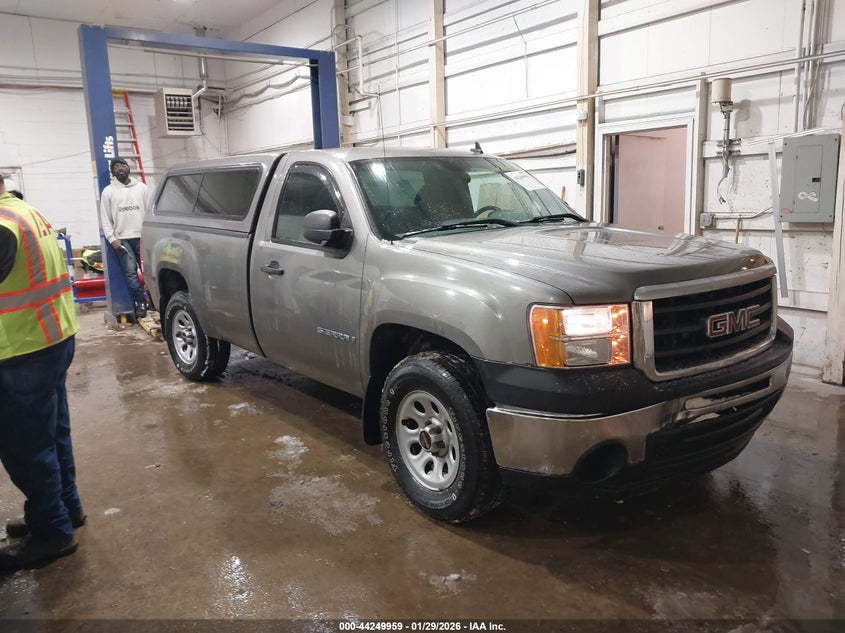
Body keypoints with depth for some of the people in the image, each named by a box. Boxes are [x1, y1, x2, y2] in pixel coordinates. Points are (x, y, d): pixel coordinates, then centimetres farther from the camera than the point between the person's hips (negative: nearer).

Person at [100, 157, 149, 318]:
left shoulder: (141, 187, 9)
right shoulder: (108, 191, 6)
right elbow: (105, 219, 6)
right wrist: (112, 238, -5)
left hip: (142, 236, 1)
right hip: (122, 239, -1)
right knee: (131, 273, -5)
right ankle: (140, 303, 3)